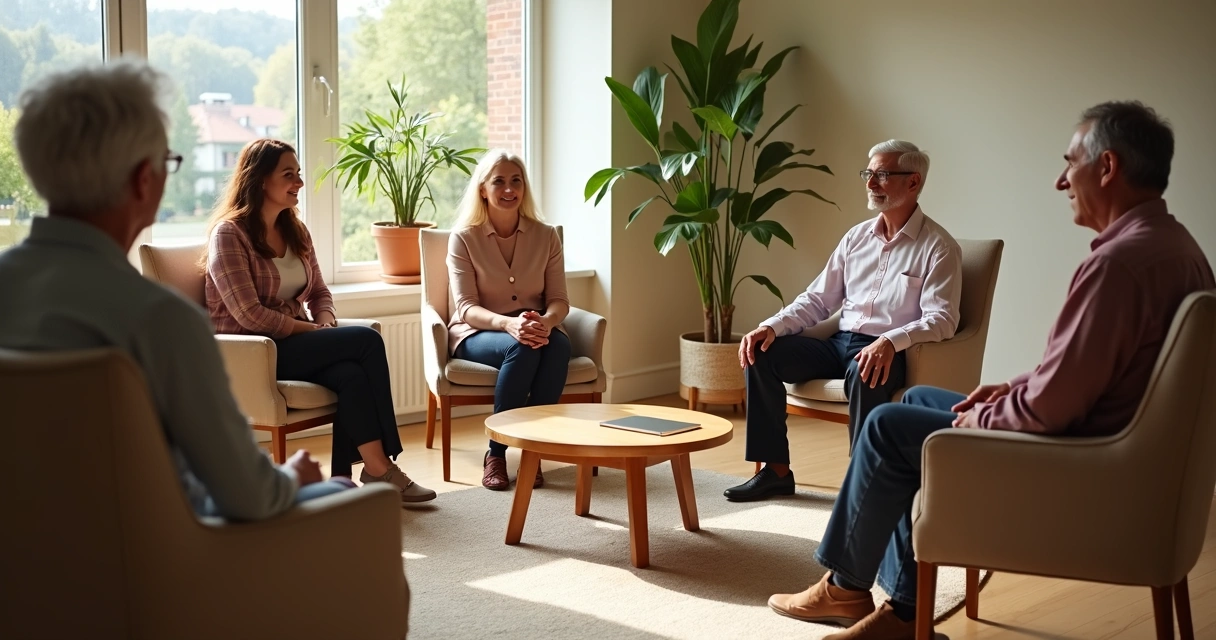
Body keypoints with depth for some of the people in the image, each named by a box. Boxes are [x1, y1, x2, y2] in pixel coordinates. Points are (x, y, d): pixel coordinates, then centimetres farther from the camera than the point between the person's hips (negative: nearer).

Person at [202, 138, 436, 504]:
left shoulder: (296, 231, 13)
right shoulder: (228, 234, -10)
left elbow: (319, 292, 16)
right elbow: (250, 315, -17)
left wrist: (328, 326, -7)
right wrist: (317, 331, -17)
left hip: (296, 342, 6)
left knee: (351, 373, -30)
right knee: (366, 340, -24)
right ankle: (380, 470, -20)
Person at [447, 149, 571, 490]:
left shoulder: (545, 236, 3)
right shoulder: (463, 238, -5)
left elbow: (558, 299, 1)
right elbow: (466, 308, -11)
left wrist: (546, 321, -25)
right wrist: (508, 324, -32)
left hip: (534, 330, 3)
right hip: (478, 333, -2)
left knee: (558, 344, -34)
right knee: (520, 349, -37)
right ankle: (495, 453, -23)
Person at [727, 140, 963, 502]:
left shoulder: (938, 247, -6)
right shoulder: (856, 237, 13)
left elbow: (942, 319, -17)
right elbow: (818, 300, 13)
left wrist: (890, 342, -35)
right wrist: (772, 326, -5)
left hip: (892, 353, -6)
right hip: (840, 343, 6)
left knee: (864, 373, -40)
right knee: (762, 352, -12)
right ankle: (776, 470, -8)